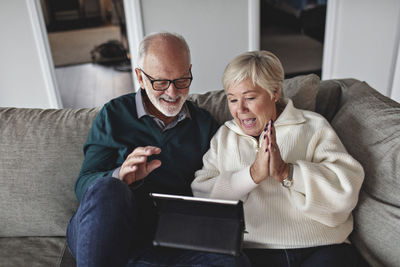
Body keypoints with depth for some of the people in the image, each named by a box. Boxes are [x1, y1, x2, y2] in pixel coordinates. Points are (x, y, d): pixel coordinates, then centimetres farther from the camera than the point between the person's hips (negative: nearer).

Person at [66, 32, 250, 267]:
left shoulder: (205, 124, 12)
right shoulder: (113, 114, 6)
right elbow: (84, 185, -1)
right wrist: (120, 177, -22)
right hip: (98, 235, -2)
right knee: (107, 188, -35)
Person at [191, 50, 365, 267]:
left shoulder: (313, 126, 9)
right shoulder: (223, 137, 14)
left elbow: (347, 188, -2)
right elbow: (200, 196, 1)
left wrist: (286, 172, -15)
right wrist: (252, 174, -11)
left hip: (320, 248, 0)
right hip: (251, 249, 0)